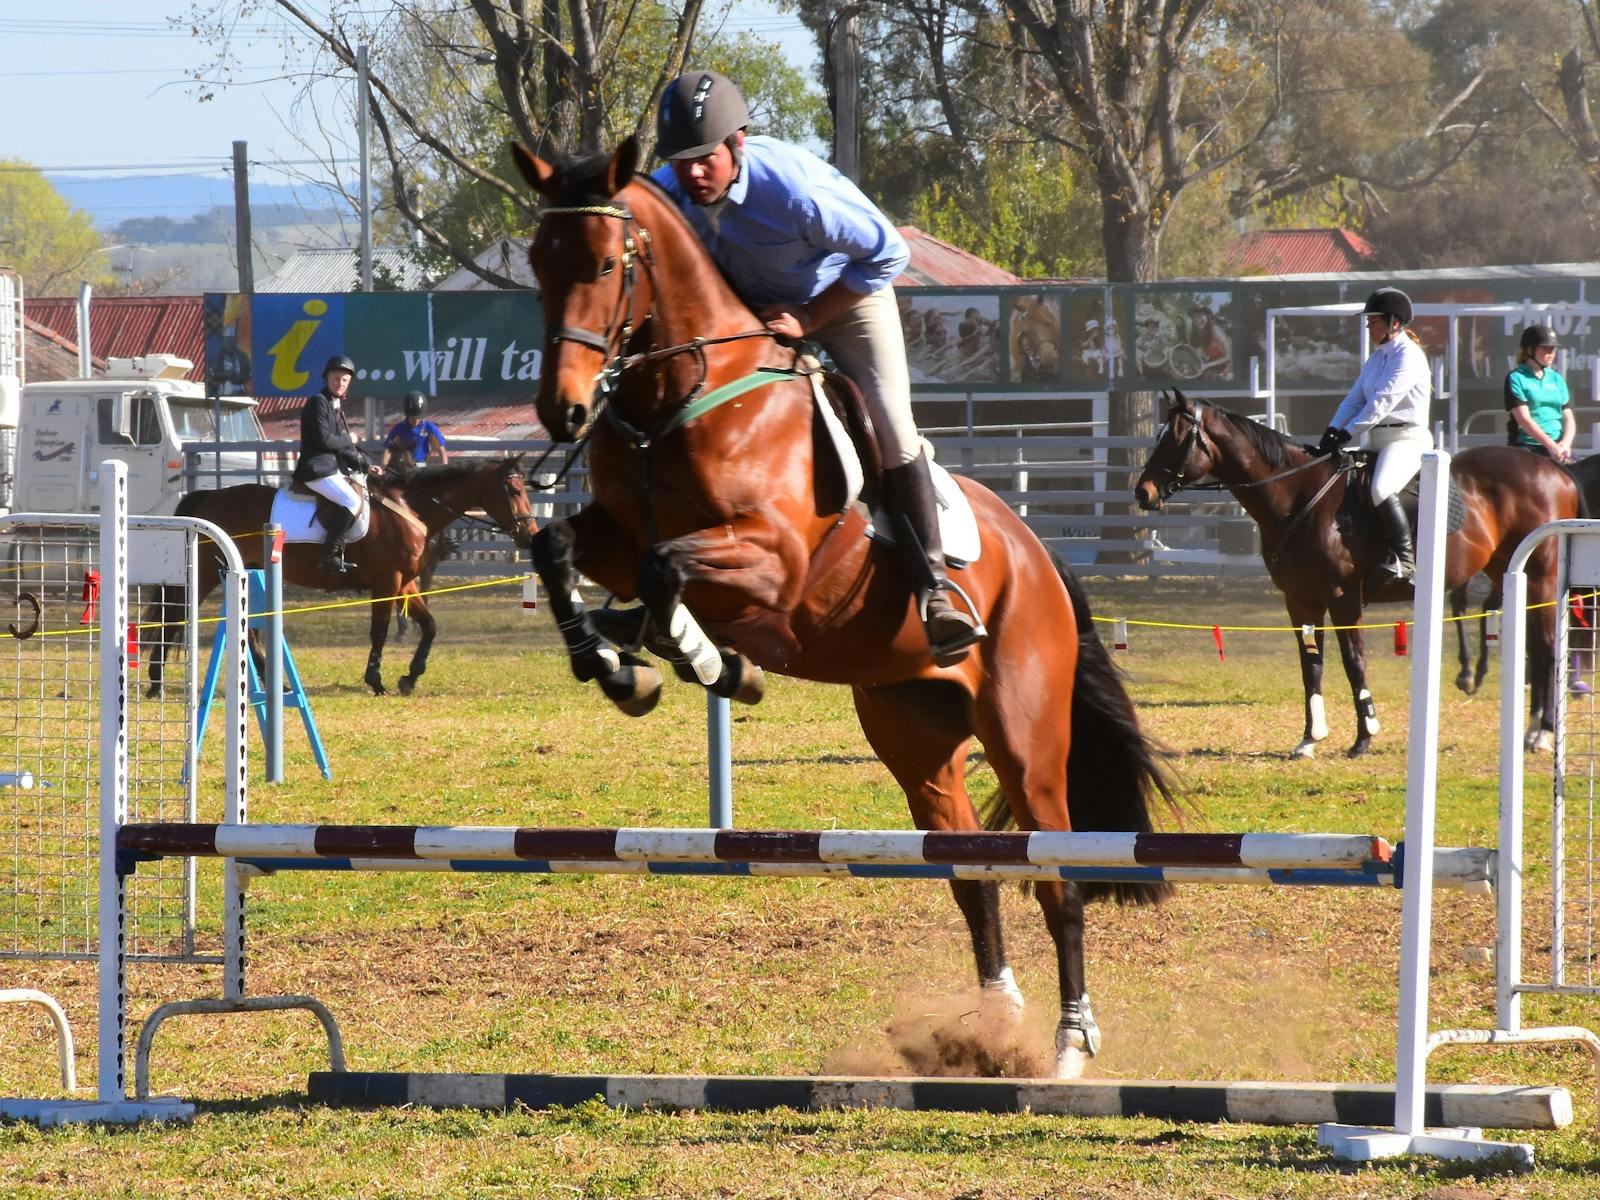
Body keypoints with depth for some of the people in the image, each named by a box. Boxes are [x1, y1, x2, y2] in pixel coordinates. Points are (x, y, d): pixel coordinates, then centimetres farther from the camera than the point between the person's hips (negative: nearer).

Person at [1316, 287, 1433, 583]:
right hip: (1378, 441, 10)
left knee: (1381, 490, -33)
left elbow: (1383, 401, -19)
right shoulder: (1376, 358, 18)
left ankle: (1404, 559, -29)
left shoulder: (1408, 355, -11)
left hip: (1406, 438, -10)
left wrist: (1348, 433, -22)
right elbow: (1355, 399, 14)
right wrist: (1332, 432, -3)